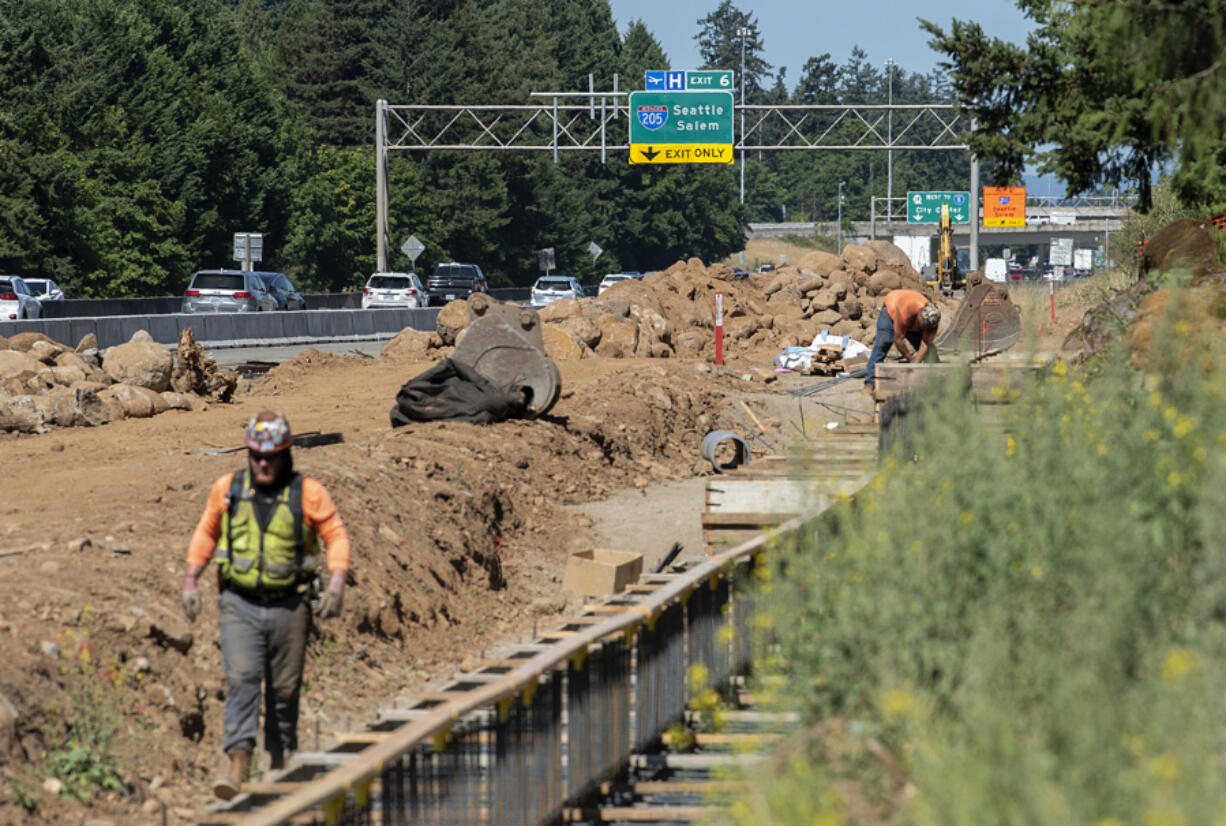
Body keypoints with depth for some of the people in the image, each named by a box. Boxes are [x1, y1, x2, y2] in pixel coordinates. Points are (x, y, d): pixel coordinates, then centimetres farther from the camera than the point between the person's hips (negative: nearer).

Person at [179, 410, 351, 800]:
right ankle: (238, 763, -22)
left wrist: (337, 581, -13)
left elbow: (336, 535, 1)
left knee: (285, 688, 8)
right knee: (242, 678, -15)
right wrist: (190, 581, 11)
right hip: (240, 605, 0)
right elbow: (206, 533, 17)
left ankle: (281, 762, 21)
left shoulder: (307, 493, -3)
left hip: (288, 606, 0)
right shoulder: (227, 489, 4)